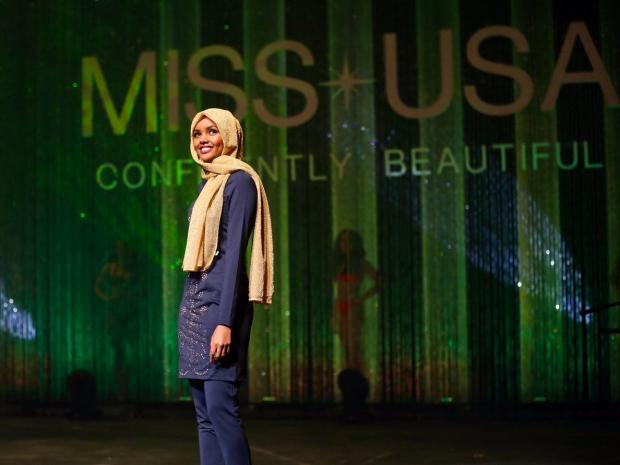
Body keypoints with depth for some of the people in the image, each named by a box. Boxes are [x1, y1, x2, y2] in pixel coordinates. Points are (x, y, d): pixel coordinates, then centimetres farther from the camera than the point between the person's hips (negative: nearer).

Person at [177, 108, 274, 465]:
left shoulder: (239, 181, -7)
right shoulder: (208, 183, 18)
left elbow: (235, 251, -15)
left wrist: (225, 322, -21)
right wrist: (192, 310, 17)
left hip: (220, 300, -9)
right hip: (194, 301, 9)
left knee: (221, 404, -13)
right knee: (204, 413, 6)